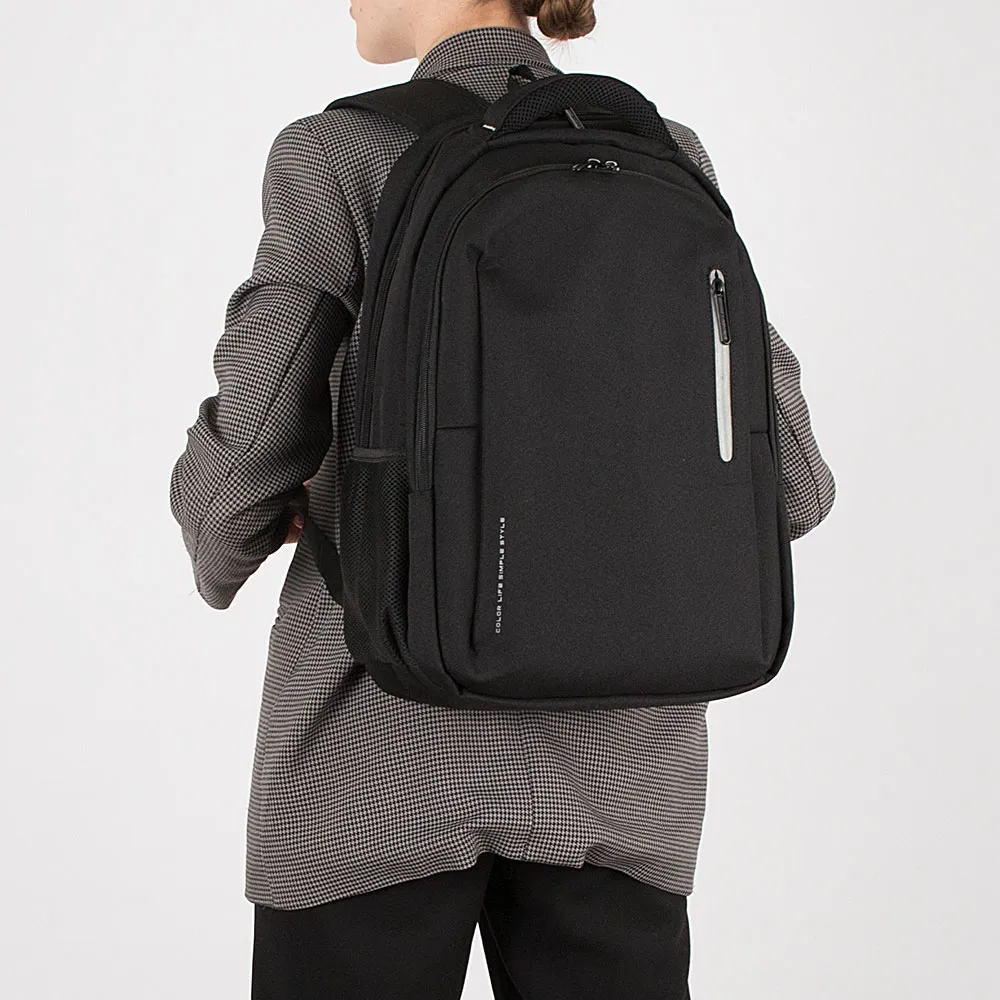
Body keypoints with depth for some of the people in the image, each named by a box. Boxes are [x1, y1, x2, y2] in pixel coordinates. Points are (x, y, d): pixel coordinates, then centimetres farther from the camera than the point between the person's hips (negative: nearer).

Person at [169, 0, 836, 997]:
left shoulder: (337, 157, -7)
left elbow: (249, 453, -9)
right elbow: (783, 478, 1)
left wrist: (219, 548, 14)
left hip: (387, 736, -3)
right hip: (618, 758, 4)